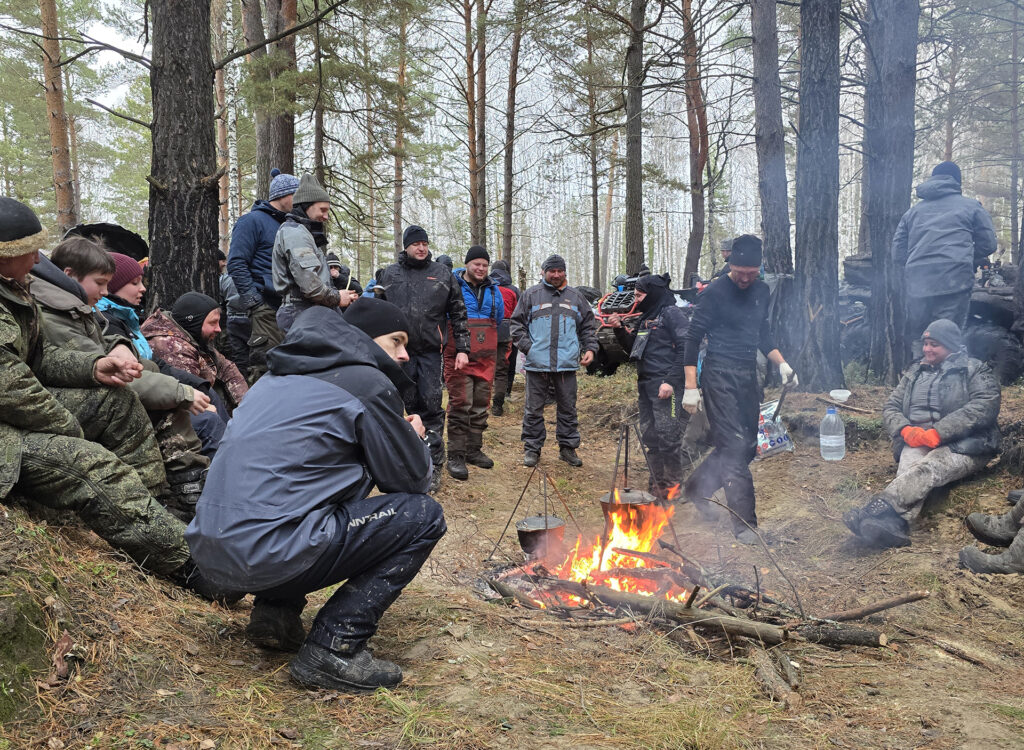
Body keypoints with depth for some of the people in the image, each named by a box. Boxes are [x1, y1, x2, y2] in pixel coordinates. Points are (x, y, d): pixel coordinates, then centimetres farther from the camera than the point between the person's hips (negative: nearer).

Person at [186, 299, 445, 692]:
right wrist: (413, 438, 22)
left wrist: (399, 435, 22)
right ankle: (335, 646, -5)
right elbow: (411, 479, 0)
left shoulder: (282, 376, 21)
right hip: (267, 554, -9)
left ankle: (276, 608, 16)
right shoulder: (366, 381, -5)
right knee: (423, 515, 0)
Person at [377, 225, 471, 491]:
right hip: (398, 350, 2)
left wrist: (462, 349, 3)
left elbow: (458, 315, 10)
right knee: (410, 405, 8)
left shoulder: (443, 275, 8)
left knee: (431, 407, -5)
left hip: (430, 352, -1)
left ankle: (433, 466, 0)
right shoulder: (390, 274, 11)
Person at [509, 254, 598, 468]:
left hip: (567, 364, 2)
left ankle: (568, 447, 20)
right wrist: (527, 347, -6)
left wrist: (590, 348, 4)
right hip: (537, 363, -2)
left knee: (568, 408, 8)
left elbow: (589, 326, 18)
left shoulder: (575, 297, 13)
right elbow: (516, 323, 6)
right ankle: (532, 448, 15)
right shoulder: (531, 295, 6)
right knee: (534, 409, 5)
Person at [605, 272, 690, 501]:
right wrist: (620, 330, 12)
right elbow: (634, 349, 28)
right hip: (646, 386, 9)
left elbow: (686, 347, -13)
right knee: (650, 437, 10)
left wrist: (672, 381, -19)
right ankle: (658, 486, 20)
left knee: (668, 437, -9)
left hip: (667, 387, -9)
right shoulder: (646, 318, 22)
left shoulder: (671, 313, -5)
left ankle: (674, 487, 0)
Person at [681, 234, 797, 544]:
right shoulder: (714, 293, -10)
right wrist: (691, 386, -15)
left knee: (748, 446, 12)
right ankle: (744, 524, -2)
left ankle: (697, 487, 30)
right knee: (733, 447, -9)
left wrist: (782, 363, 7)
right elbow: (693, 338, -10)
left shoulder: (761, 291, 10)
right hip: (720, 375, -7)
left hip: (748, 375, 7)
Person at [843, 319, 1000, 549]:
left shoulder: (974, 370, 11)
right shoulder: (914, 373, 26)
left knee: (928, 468, -38)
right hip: (916, 444, 4)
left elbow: (985, 406, -6)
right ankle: (894, 526, -63)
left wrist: (939, 432, -18)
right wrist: (905, 429, -6)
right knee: (909, 471, -34)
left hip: (963, 446, -3)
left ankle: (877, 509, -63)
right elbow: (891, 407, 20)